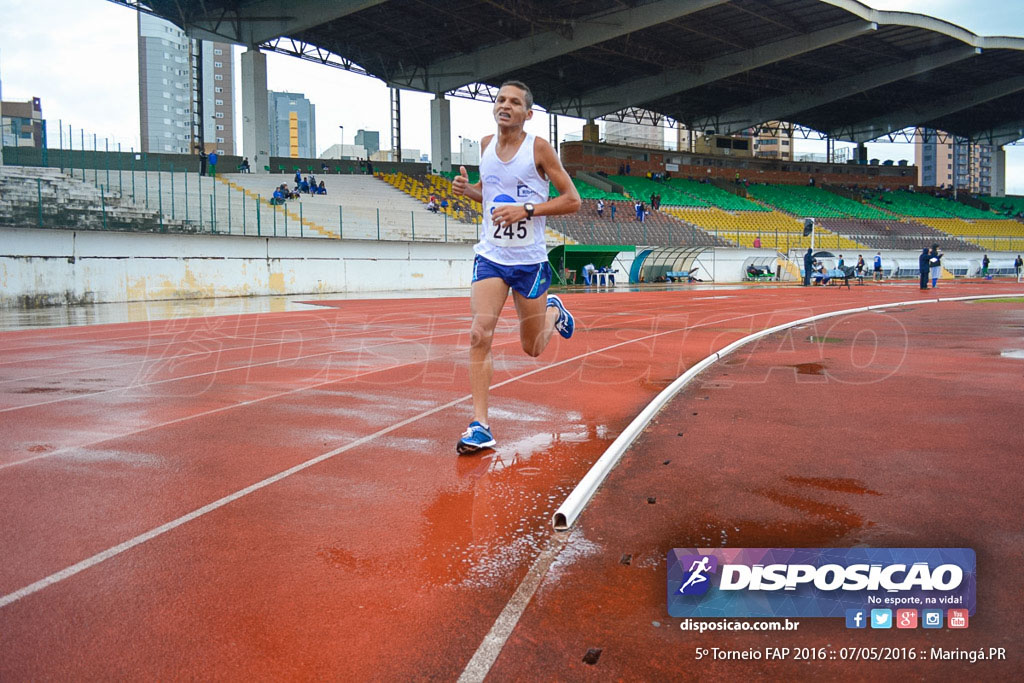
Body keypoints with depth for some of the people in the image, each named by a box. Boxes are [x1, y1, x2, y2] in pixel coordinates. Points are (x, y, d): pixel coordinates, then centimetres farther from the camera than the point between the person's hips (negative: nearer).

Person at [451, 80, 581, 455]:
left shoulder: (539, 147, -9)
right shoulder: (486, 144, 6)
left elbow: (572, 200, -8)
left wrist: (525, 209, -20)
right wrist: (467, 189, 0)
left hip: (529, 260, -3)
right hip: (490, 256, 3)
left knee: (532, 348, 10)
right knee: (480, 335, -16)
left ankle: (553, 311, 45)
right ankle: (480, 425, -11)